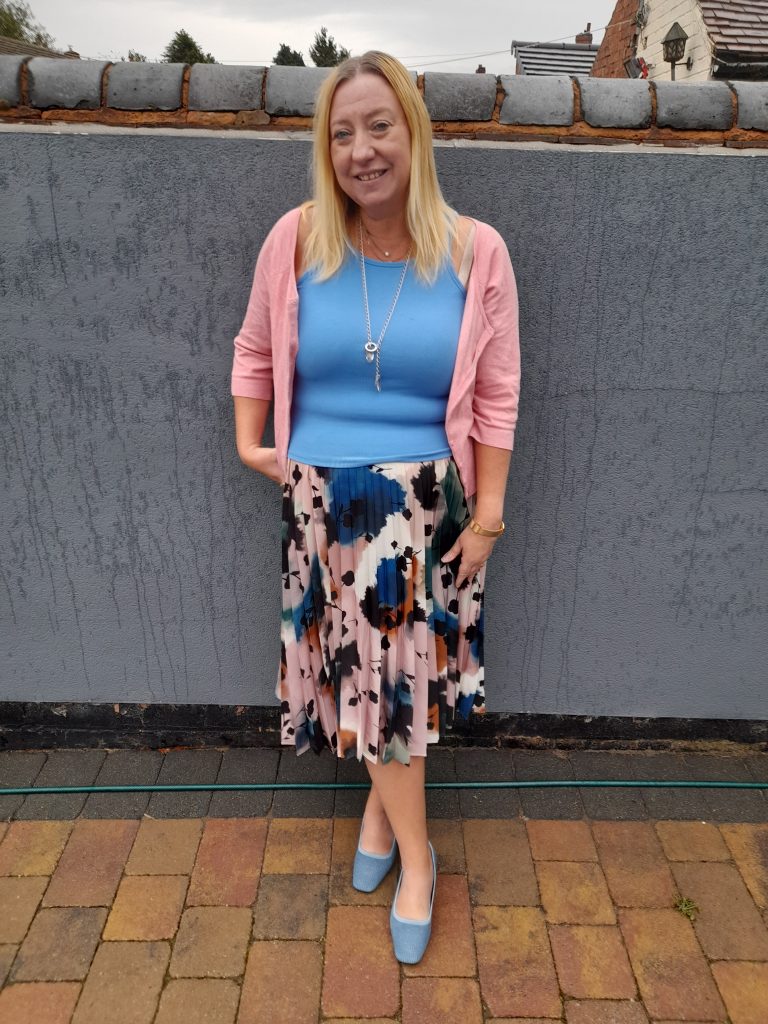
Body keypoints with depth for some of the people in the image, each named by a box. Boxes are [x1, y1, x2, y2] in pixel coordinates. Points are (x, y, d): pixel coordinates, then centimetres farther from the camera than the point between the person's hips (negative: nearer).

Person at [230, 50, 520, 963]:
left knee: (399, 666, 6)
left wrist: (487, 513, -4)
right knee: (366, 666, 9)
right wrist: (249, 443, 4)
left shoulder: (475, 252, -5)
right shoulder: (296, 240, -2)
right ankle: (416, 854, 31)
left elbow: (497, 397, -2)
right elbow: (255, 350, 13)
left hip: (425, 503, -1)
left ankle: (380, 804, 35)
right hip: (323, 499, 2)